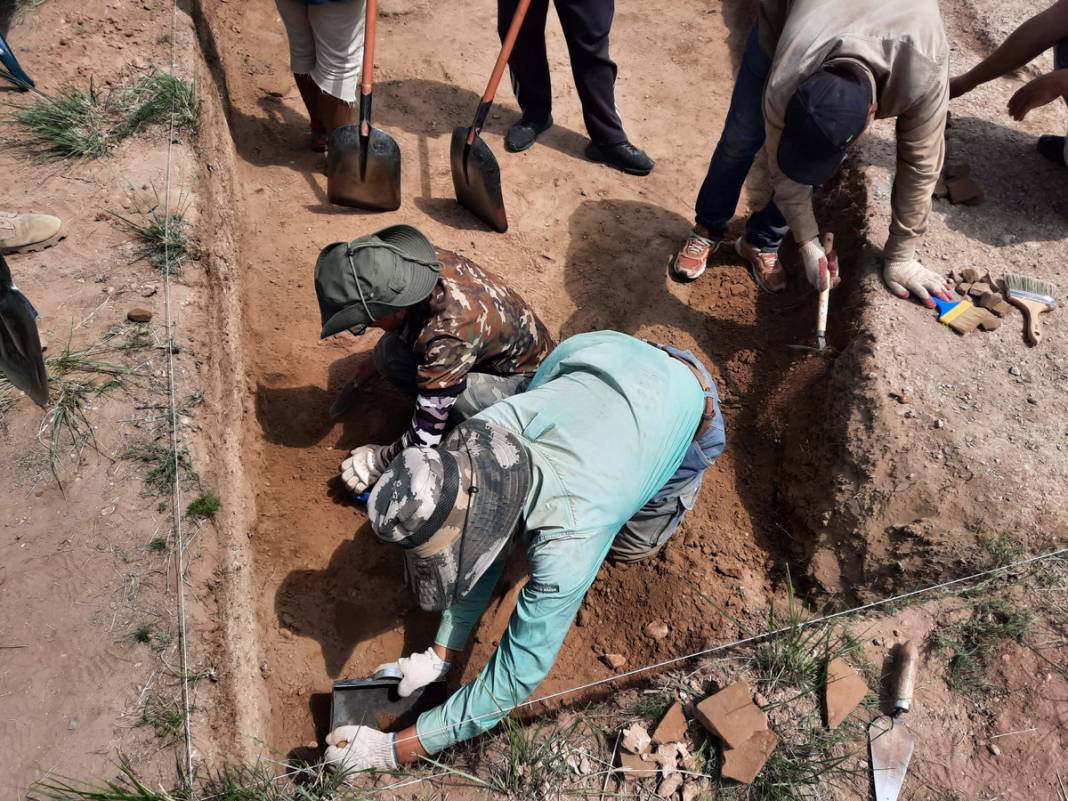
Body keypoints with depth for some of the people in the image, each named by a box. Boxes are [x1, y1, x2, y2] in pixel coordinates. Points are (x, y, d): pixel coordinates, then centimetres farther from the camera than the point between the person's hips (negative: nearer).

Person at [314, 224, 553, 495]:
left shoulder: (449, 337, -40)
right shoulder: (407, 261, -20)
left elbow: (425, 437, -32)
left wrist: (380, 460, -13)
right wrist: (377, 359, 19)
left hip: (523, 373, -7)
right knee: (389, 353, -16)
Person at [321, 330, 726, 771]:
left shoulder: (567, 542, -43)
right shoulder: (477, 441, -28)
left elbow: (515, 679, -33)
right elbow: (482, 551, -10)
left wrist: (393, 749, -29)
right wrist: (438, 656, -9)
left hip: (685, 401, -4)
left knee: (628, 544, 12)